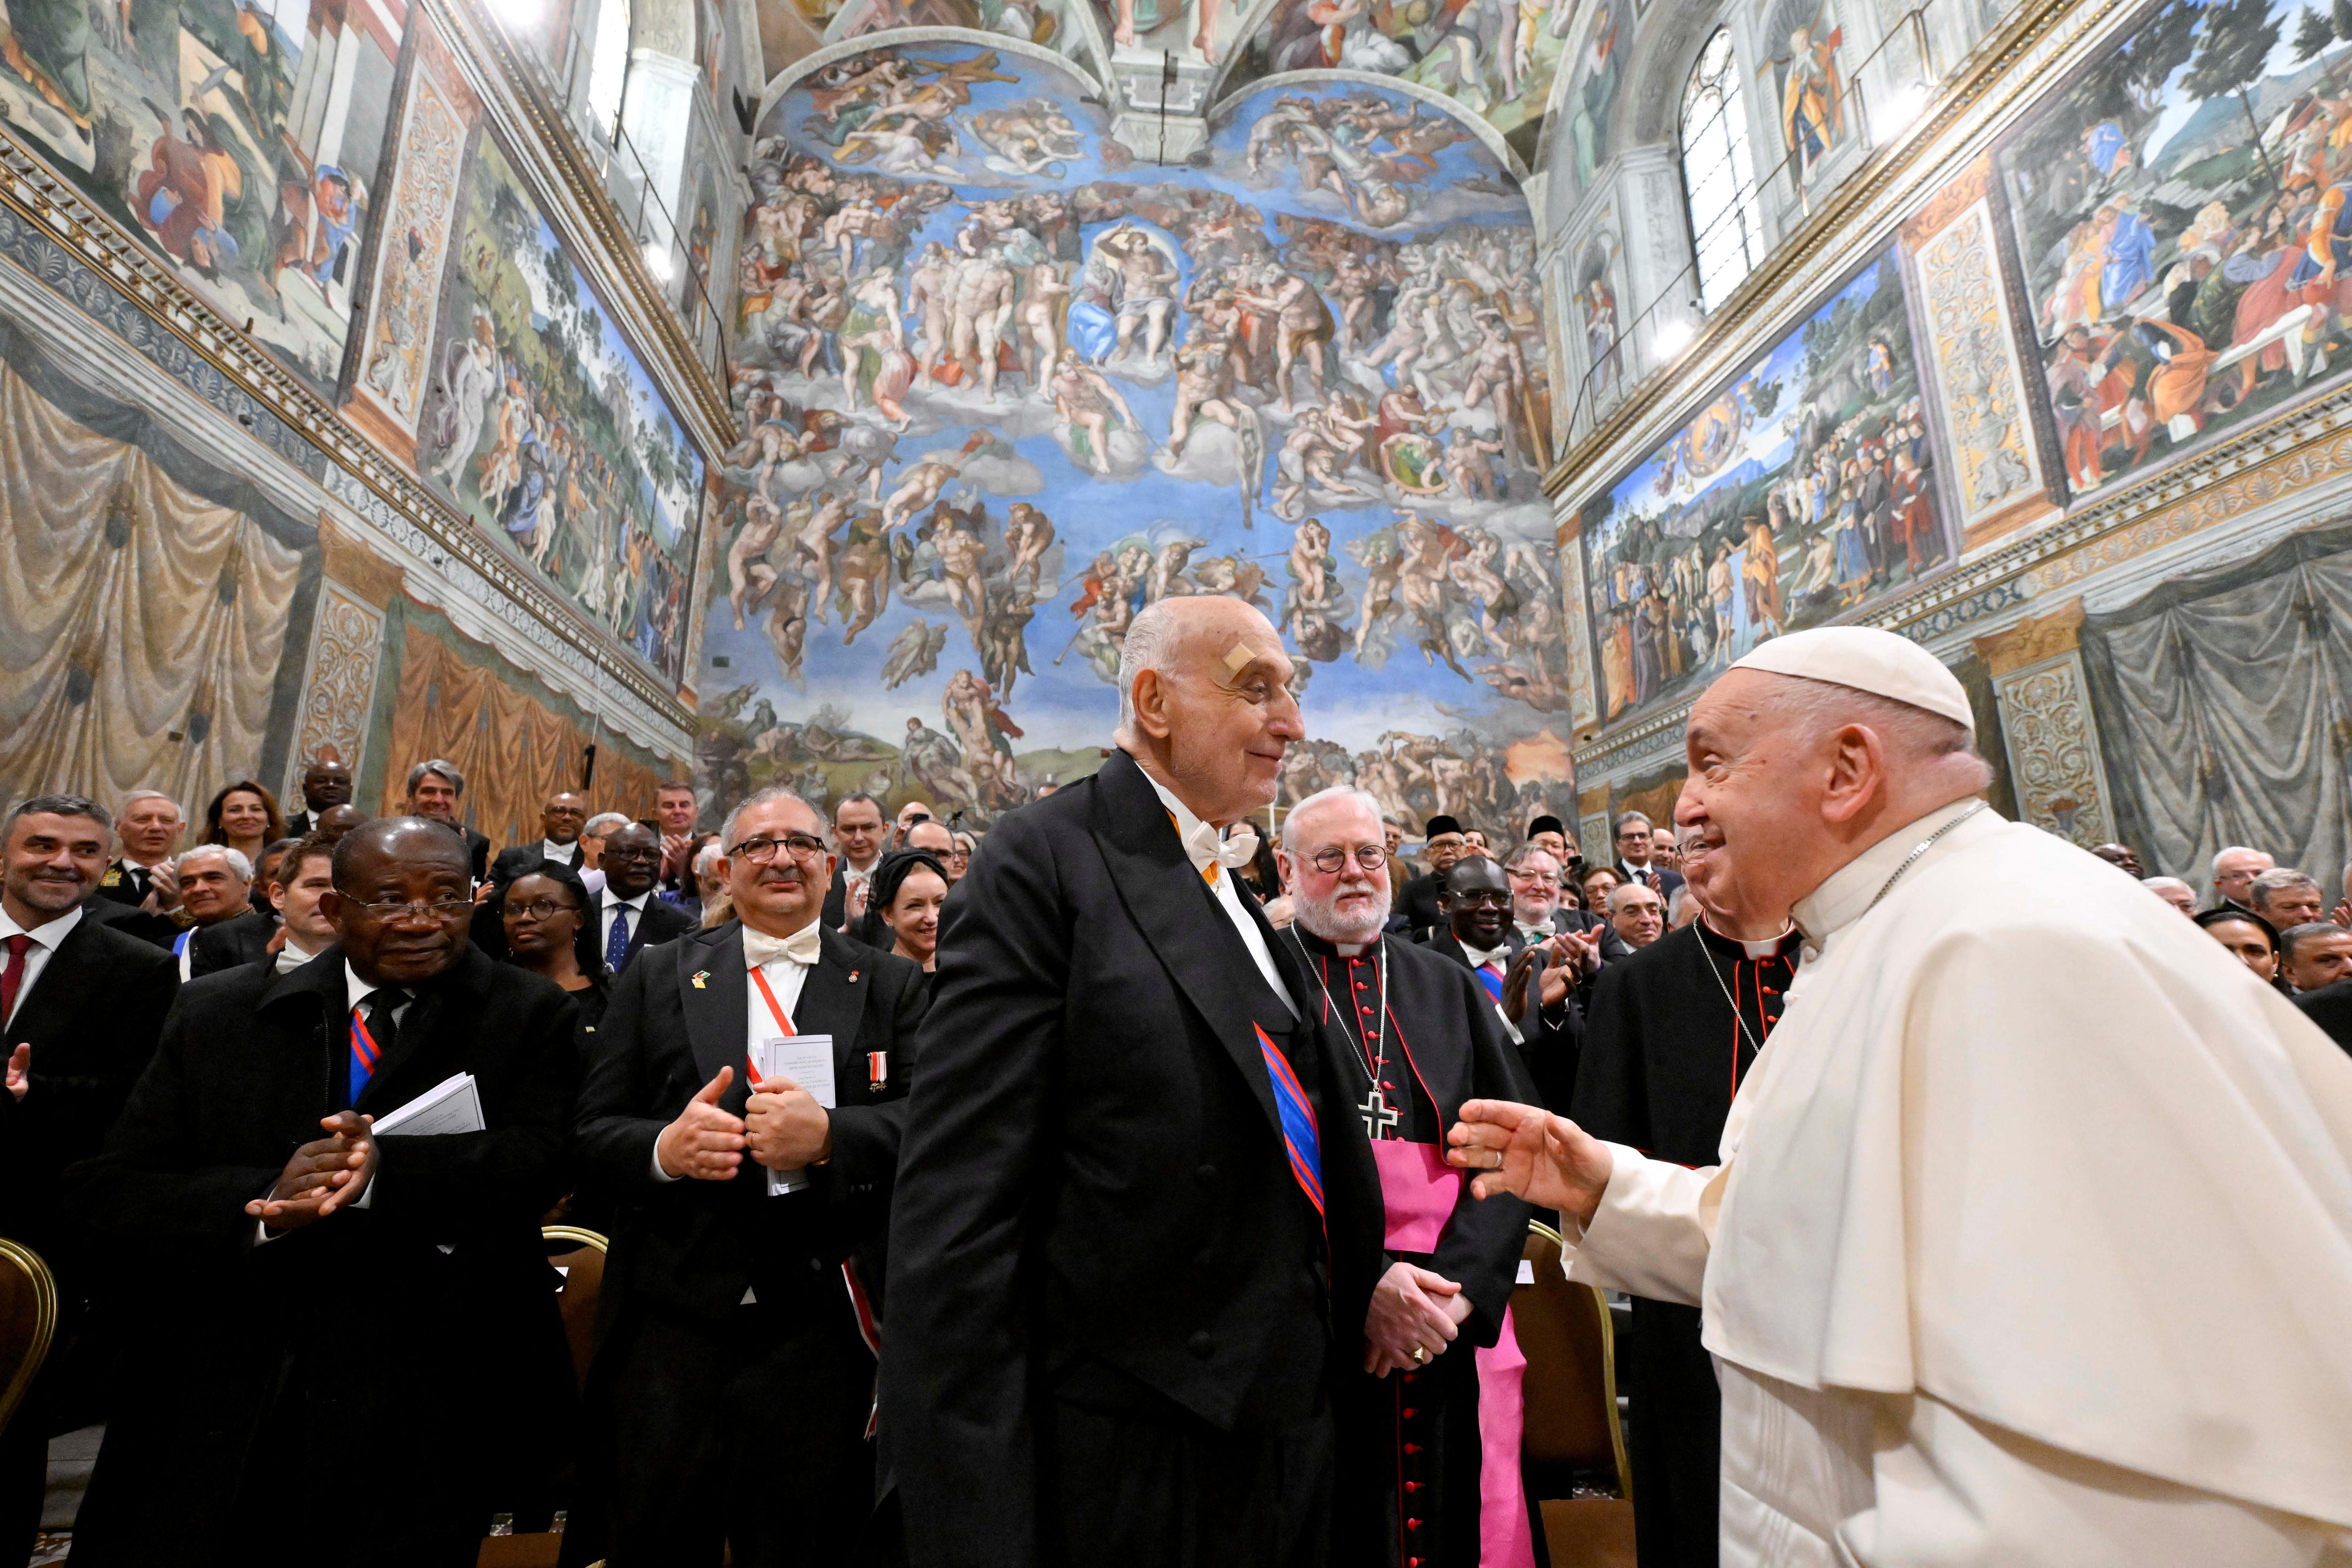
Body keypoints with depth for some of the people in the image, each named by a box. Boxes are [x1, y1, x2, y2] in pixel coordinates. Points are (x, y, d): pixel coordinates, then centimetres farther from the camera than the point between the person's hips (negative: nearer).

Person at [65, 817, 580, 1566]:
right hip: (221, 1407, 3)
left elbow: (542, 1158, -16)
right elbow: (107, 1189, 1)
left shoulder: (530, 1016, -4)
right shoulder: (218, 1012, 4)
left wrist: (386, 1170, -33)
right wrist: (263, 1202, -19)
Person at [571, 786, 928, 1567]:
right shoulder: (657, 977, 8)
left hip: (821, 1327, 0)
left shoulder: (893, 986, 3)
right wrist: (663, 1148, -15)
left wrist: (831, 1136, -24)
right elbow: (594, 1130, 6)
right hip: (672, 1319, 1)